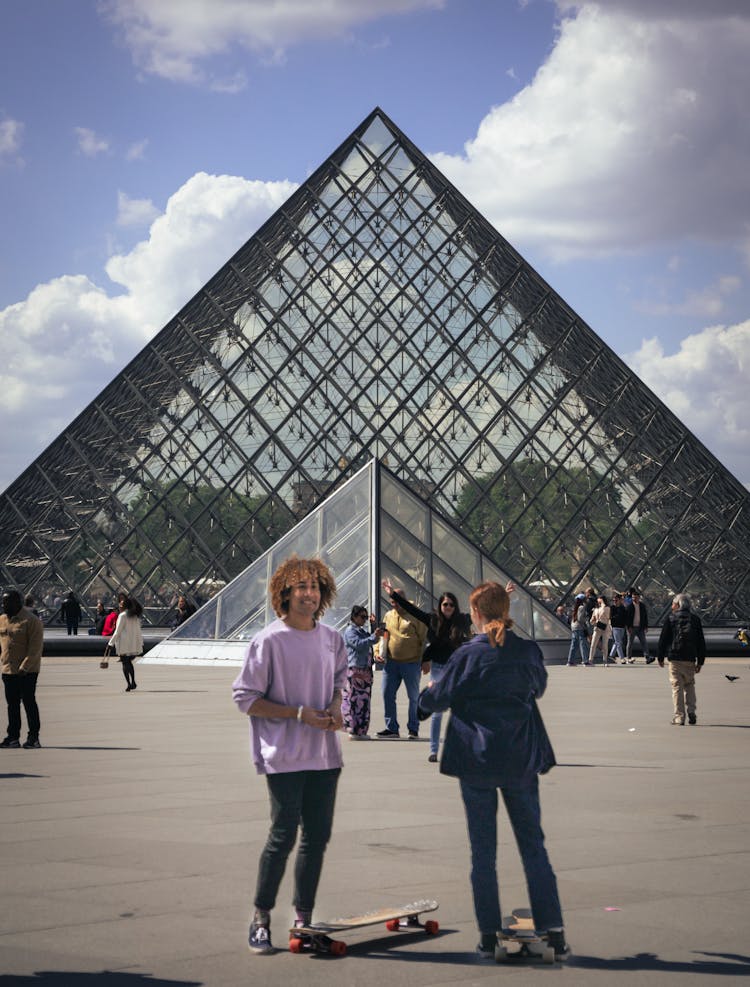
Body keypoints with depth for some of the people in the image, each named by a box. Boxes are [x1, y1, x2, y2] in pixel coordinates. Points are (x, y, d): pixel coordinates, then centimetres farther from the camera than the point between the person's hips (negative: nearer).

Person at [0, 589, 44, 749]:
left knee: (29, 703, -2)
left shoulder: (31, 620, -12)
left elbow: (35, 648, -16)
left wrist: (24, 668, -21)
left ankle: (34, 737, 4)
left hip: (27, 672, -7)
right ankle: (13, 737, 16)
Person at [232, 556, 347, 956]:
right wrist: (298, 713, -16)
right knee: (283, 836, -7)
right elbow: (246, 698, -8)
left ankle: (303, 918, 20)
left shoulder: (332, 639, 8)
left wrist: (335, 707, 0)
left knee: (317, 836, 8)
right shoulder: (269, 641, -9)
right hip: (284, 756, -6)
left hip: (324, 754, 6)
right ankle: (260, 920, 7)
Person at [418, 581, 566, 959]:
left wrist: (426, 693, 21)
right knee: (533, 846, 11)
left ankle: (489, 935, 8)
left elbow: (440, 698, -1)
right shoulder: (529, 651, -1)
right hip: (521, 759, 3)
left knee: (483, 850, 6)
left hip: (476, 761, -2)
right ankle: (553, 931, 8)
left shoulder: (468, 654, -11)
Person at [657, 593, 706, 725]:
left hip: (675, 658, -3)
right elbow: (701, 642, 9)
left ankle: (679, 717, -3)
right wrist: (700, 661, 14)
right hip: (690, 659, 3)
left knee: (677, 687, 0)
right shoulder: (695, 619, 8)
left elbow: (663, 639, -1)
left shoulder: (670, 619, -1)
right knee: (689, 686, 15)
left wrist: (660, 658, 8)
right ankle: (692, 714, 4)